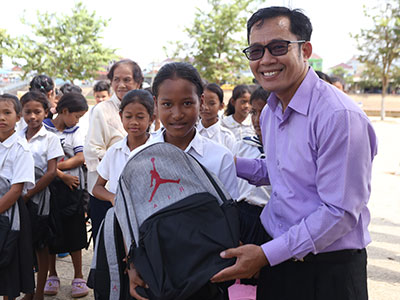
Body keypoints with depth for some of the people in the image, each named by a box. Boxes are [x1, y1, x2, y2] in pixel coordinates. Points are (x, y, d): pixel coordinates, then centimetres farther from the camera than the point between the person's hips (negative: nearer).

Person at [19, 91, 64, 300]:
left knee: (41, 245, 6)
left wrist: (28, 194, -11)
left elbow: (51, 172, -10)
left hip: (39, 198, -3)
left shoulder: (50, 138, -5)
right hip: (19, 197, 3)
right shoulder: (17, 137, 6)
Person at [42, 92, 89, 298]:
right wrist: (62, 175, -17)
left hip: (71, 187, 2)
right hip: (49, 187, -1)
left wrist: (56, 166, -14)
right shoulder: (44, 129, 1)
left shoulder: (75, 131, 10)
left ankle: (78, 277, 13)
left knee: (74, 232, 4)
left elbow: (80, 158, -3)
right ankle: (52, 275, 22)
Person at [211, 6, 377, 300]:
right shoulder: (269, 113, 5)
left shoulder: (340, 116, -22)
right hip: (277, 261, 7)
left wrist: (266, 254, -21)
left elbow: (340, 212, -22)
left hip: (329, 273, -7)